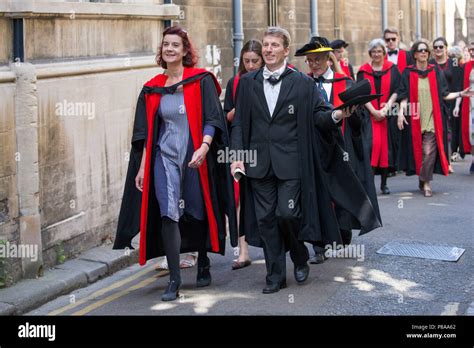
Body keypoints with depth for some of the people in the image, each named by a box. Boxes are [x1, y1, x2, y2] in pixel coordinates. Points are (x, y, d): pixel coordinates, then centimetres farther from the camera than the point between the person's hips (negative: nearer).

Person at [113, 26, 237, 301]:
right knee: (168, 214, -9)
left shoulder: (202, 81, -1)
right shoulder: (152, 89, 9)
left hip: (195, 157, -2)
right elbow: (145, 132, 10)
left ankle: (204, 265, 31)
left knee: (199, 213, 8)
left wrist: (204, 147, -24)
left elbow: (212, 119, -8)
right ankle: (174, 280, -5)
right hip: (165, 157, 2)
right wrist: (142, 166, 5)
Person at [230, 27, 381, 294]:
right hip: (258, 162, 3)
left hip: (290, 162, -3)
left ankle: (300, 258, 21)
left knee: (287, 214, -9)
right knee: (265, 219, 4)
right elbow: (239, 123, 7)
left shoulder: (302, 83, 2)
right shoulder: (248, 82, 8)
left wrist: (336, 114, -22)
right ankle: (275, 276, 16)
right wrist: (237, 155, -3)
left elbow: (319, 114, 1)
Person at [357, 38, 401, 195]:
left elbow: (396, 91, 0)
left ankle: (384, 183, 10)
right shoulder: (363, 71, 5)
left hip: (388, 115, 1)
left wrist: (386, 108, -12)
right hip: (369, 114, -1)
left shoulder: (392, 69, 6)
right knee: (373, 143, -15)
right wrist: (374, 111, -12)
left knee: (387, 145, 1)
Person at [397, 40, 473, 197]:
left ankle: (424, 181, -3)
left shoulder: (435, 72, 8)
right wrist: (401, 112, -12)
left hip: (432, 117, 0)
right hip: (415, 118, 0)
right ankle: (425, 181, 18)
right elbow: (404, 96, 0)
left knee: (429, 151, -10)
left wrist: (460, 94, -1)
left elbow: (443, 94, 10)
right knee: (418, 149, 4)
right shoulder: (408, 73, 5)